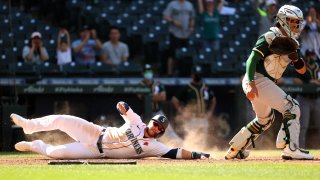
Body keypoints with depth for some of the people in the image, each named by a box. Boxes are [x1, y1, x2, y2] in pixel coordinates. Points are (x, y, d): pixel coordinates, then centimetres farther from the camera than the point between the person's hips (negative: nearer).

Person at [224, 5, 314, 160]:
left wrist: (295, 57, -10)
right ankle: (290, 149, -23)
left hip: (265, 83, 10)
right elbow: (252, 58, -21)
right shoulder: (271, 38, -13)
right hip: (258, 80, -10)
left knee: (265, 120, 25)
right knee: (291, 108, -16)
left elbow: (302, 70, 12)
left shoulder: (292, 43, 13)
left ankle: (234, 150, 32)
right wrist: (251, 83, -33)